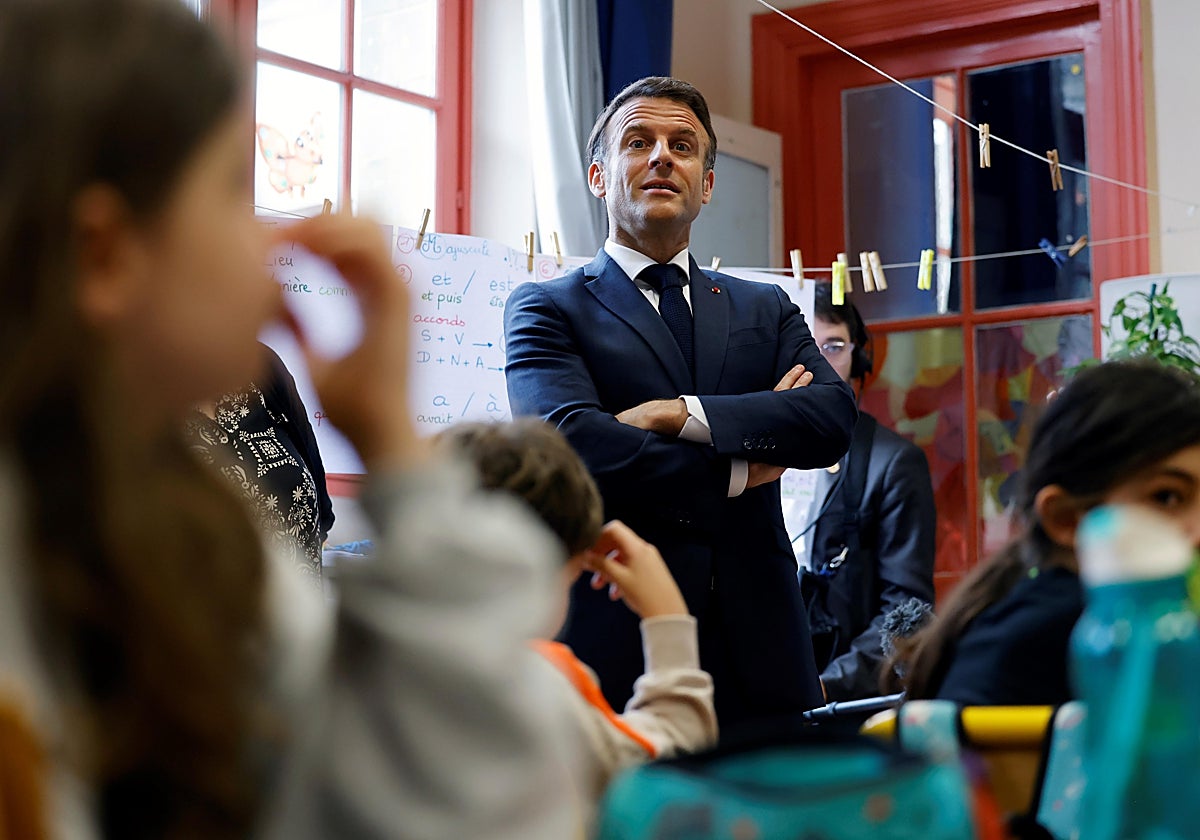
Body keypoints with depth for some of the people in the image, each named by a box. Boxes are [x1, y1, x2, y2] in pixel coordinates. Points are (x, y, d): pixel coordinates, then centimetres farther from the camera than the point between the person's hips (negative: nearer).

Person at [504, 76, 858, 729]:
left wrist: (680, 414, -12)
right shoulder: (547, 309, 6)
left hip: (757, 650, 3)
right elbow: (573, 443, -12)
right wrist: (737, 471, -5)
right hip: (615, 650, -3)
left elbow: (833, 417, -1)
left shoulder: (766, 309, 17)